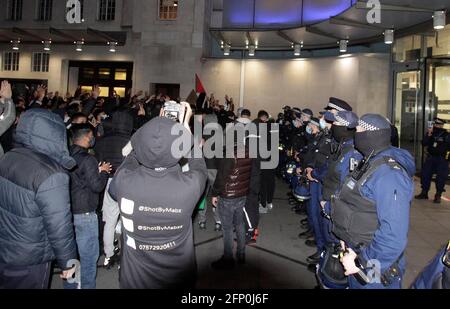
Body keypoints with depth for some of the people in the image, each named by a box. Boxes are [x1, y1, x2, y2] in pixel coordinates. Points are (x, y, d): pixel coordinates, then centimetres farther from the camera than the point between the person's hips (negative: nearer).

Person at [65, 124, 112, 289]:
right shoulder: (88, 159, -18)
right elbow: (97, 186, -16)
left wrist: (97, 171, 12)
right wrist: (103, 171, 0)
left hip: (68, 212, 8)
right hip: (84, 214, -8)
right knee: (88, 256, 5)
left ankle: (69, 284, 31)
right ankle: (87, 285, 14)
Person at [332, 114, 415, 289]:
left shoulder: (388, 174, -27)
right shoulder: (371, 163, 4)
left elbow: (394, 234, -31)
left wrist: (362, 262, -24)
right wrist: (347, 238, 5)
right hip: (355, 253, 8)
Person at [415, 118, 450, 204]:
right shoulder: (431, 133, 5)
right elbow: (424, 143, -4)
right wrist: (428, 135, -15)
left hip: (442, 159, -4)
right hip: (430, 158, 4)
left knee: (441, 177, -3)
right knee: (425, 174, 5)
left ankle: (438, 196, 8)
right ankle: (424, 193, 18)